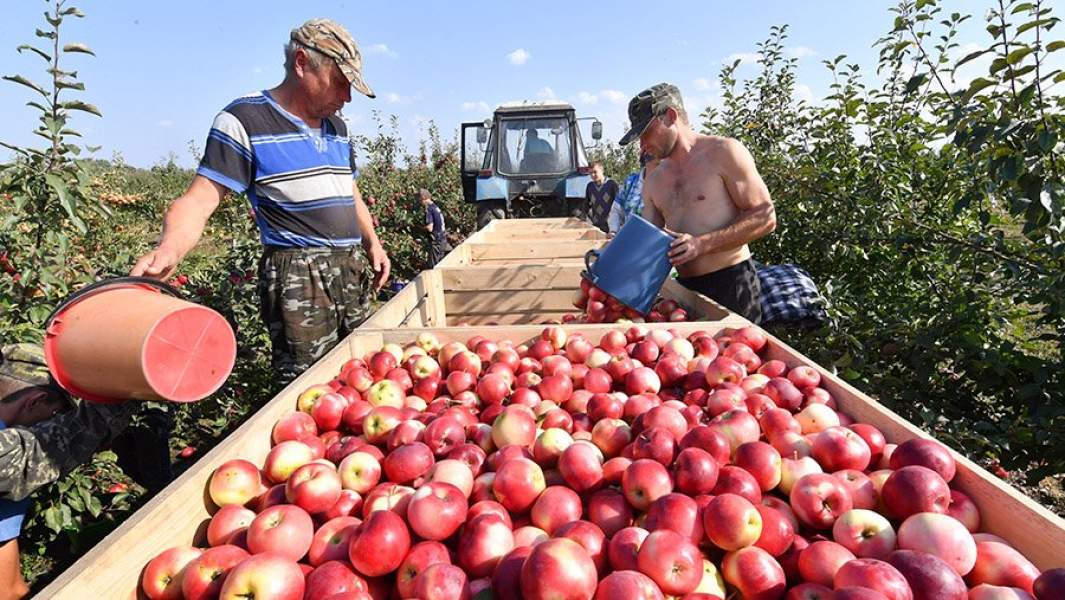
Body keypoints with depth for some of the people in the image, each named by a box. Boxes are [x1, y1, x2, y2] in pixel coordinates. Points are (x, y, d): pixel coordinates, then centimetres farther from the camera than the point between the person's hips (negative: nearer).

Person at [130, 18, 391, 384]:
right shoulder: (246, 121, -6)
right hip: (299, 280, -7)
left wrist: (372, 244, 15)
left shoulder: (336, 127, 16)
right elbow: (199, 201, -12)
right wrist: (169, 251, -30)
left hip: (353, 271, 7)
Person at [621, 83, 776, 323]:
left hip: (731, 284, -5)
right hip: (685, 287, 5)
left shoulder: (724, 152, -5)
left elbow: (765, 217, -9)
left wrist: (701, 244, -19)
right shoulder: (654, 181, 12)